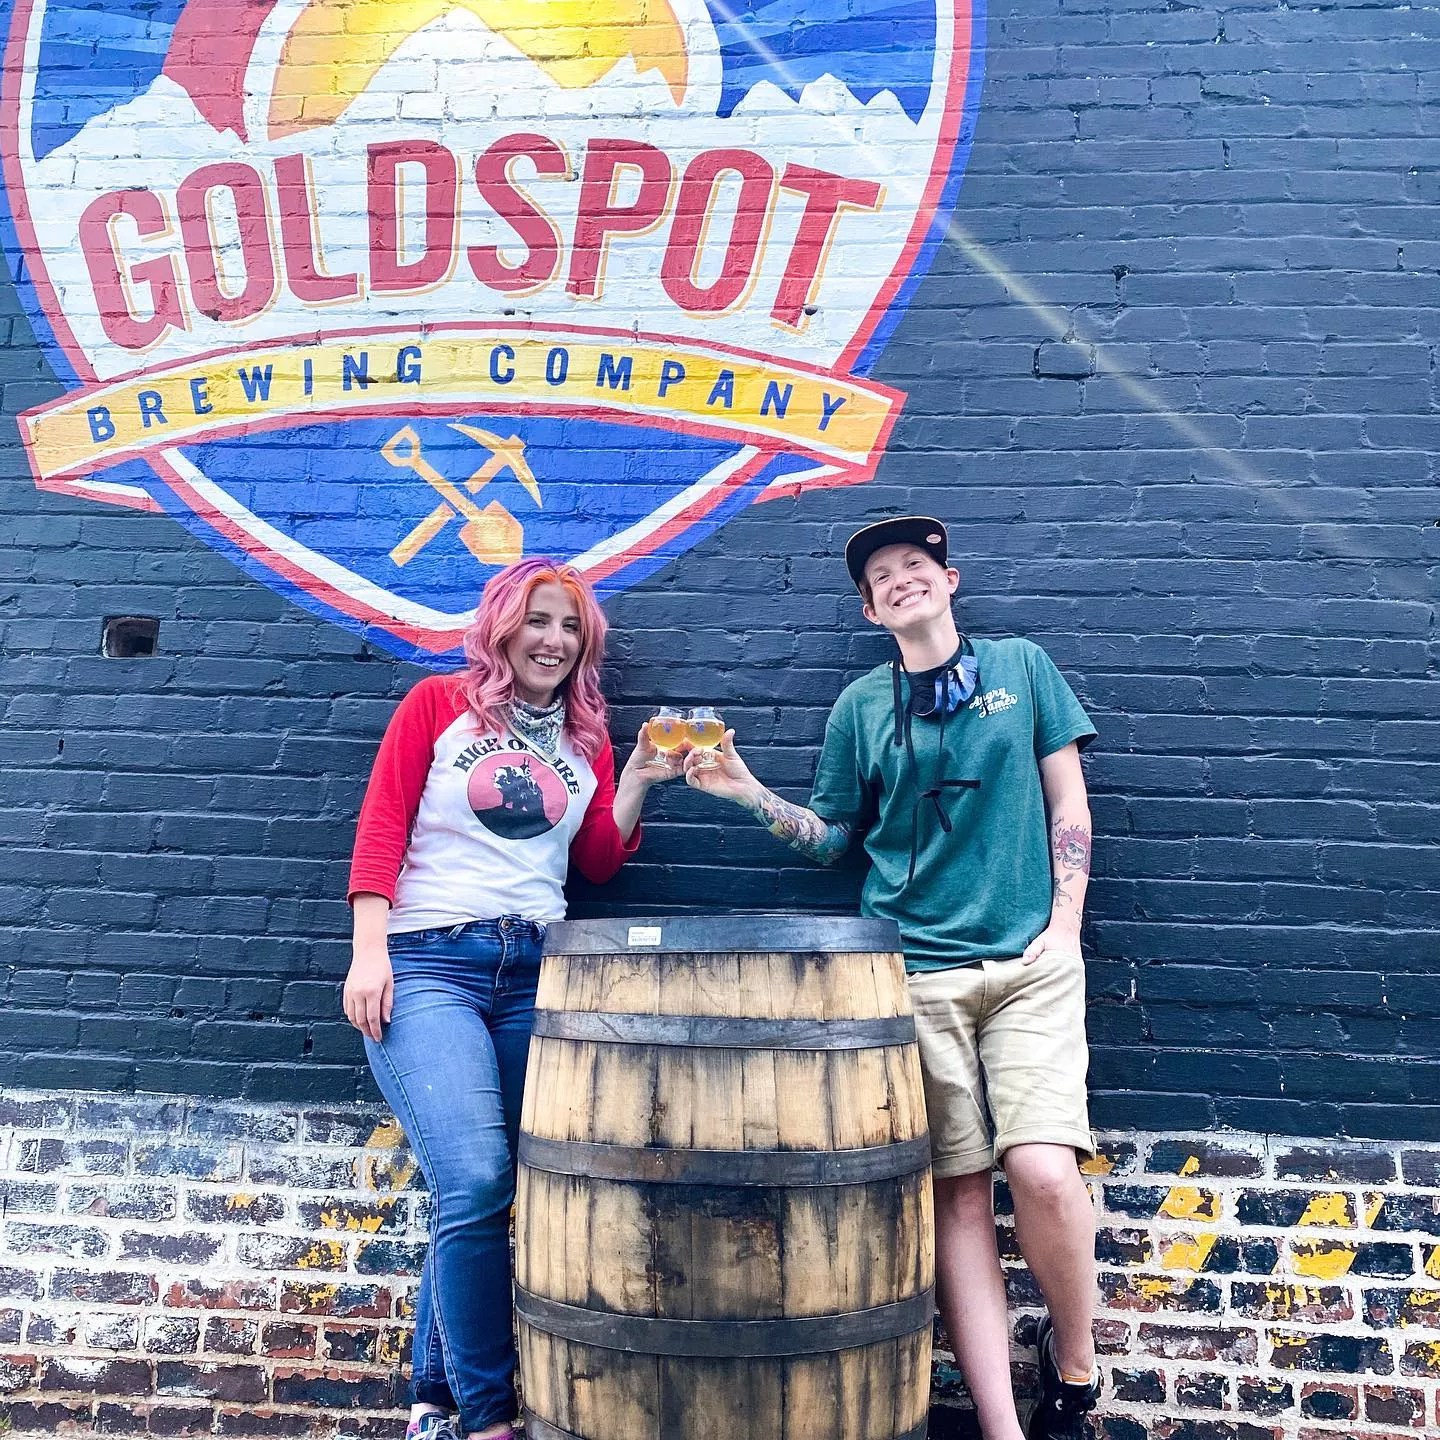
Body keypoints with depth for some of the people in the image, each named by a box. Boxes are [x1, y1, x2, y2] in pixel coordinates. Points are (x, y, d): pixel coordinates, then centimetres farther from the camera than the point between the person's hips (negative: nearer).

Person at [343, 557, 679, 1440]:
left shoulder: (588, 738, 15)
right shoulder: (437, 705, 6)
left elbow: (598, 864, 12)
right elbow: (380, 828, 0)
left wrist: (638, 779, -1)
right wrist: (369, 952, -10)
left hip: (536, 973, 4)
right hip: (427, 964, -3)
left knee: (475, 1196, 4)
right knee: (476, 1184, -17)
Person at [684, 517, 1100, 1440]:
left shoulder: (1022, 666, 11)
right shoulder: (863, 705, 11)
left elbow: (1068, 802, 10)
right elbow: (833, 838, 14)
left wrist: (1066, 924, 0)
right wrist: (749, 793, -2)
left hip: (1030, 962, 0)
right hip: (916, 972, 1)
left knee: (1044, 1171, -15)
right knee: (958, 1189, -3)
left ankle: (1075, 1363, 12)